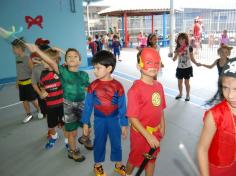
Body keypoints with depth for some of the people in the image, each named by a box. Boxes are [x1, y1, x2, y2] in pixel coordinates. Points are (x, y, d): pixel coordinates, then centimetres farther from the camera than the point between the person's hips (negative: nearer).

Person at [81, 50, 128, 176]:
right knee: (99, 143, 17)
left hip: (114, 120, 0)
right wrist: (85, 122, 1)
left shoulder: (117, 86, -13)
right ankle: (98, 165, 40)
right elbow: (88, 105, -2)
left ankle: (118, 164, 40)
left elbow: (122, 106, -6)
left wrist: (124, 124, -2)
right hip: (99, 120, 0)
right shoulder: (93, 86, -10)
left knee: (116, 142, 16)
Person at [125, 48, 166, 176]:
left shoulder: (158, 86, -4)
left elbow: (160, 109, 7)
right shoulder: (135, 89, -25)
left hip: (155, 132, 5)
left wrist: (162, 127, 10)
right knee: (135, 158, 19)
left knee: (152, 158, 24)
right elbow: (132, 117, -24)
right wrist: (148, 136, -25)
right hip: (141, 133, -5)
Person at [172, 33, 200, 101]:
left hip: (187, 67, -3)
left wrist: (196, 63, -18)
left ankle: (188, 95, 22)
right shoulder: (178, 48, -1)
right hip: (180, 68, 3)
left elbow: (192, 58, -3)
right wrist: (177, 54, -22)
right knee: (179, 82, 11)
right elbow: (174, 59, -3)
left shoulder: (189, 48, -8)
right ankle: (180, 94, 32)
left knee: (186, 82, 5)